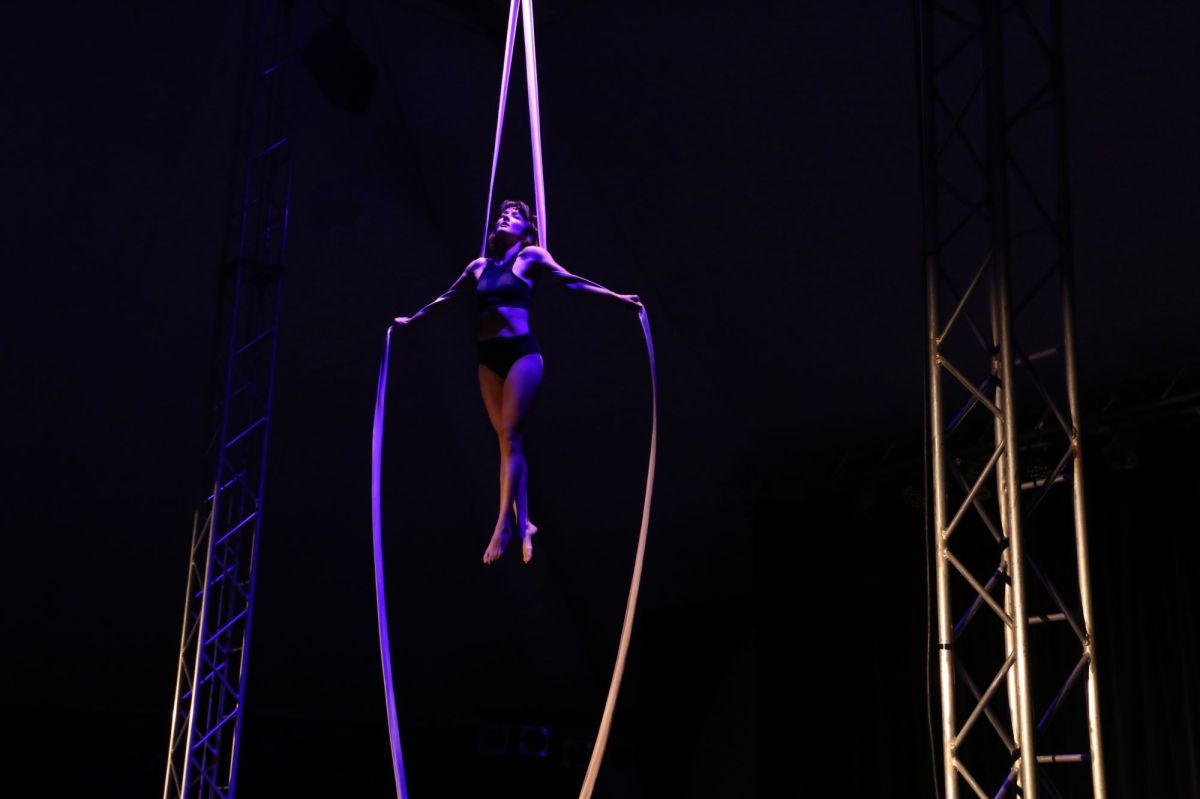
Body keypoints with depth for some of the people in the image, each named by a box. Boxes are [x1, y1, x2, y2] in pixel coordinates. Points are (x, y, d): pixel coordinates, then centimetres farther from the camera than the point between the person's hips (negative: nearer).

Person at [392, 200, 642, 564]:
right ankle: (523, 523, 5)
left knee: (511, 437, -11)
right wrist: (412, 318, 37)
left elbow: (571, 282, 3)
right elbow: (448, 298, 28)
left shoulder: (531, 256, 6)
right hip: (489, 357, 5)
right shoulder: (480, 266, 18)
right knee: (507, 441, 3)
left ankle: (503, 523, -13)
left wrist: (616, 297, -3)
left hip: (521, 351, -5)